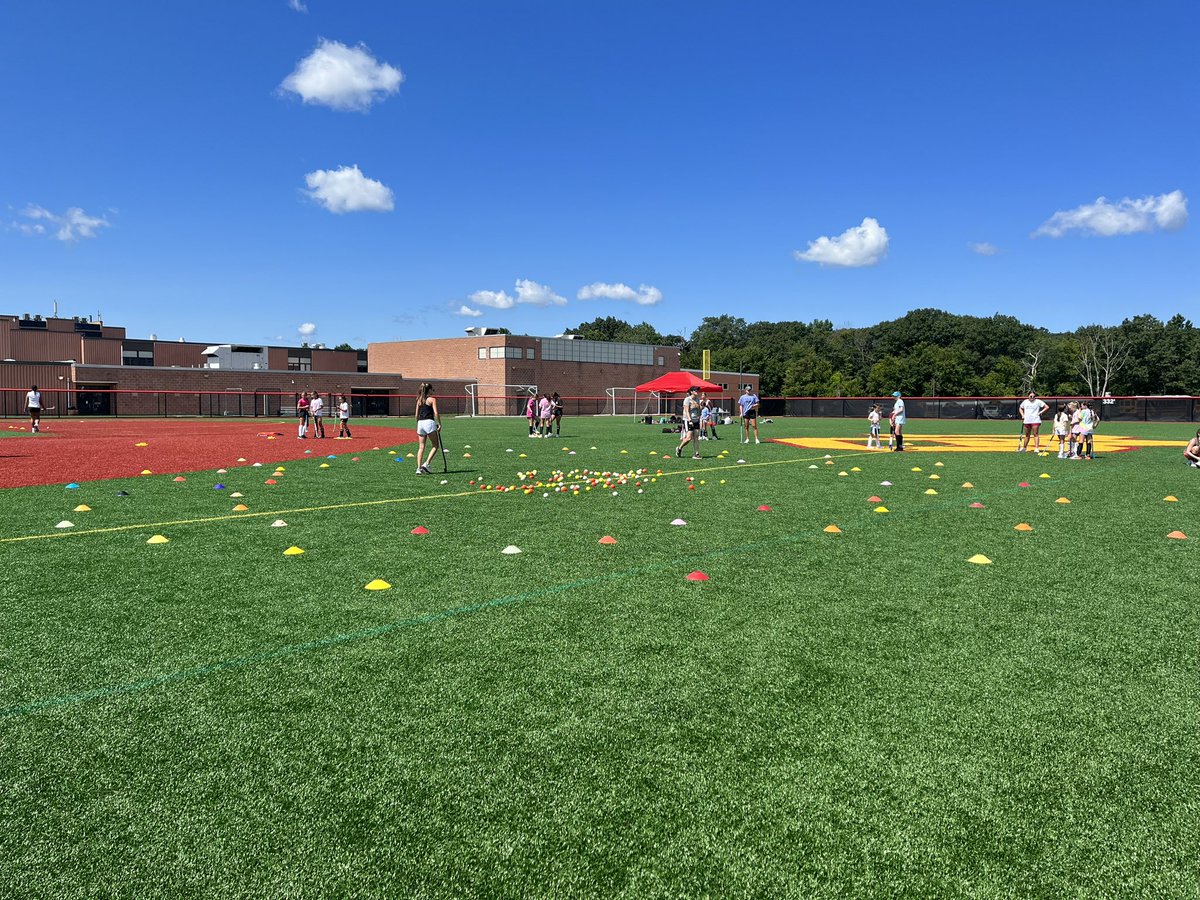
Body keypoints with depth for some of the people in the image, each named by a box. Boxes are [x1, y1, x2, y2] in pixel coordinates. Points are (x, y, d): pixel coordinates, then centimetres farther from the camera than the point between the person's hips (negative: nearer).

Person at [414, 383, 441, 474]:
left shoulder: (419, 400, 15)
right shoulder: (432, 399, -1)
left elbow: (416, 415, 16)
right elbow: (436, 413, -8)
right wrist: (440, 424, -1)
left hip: (420, 423, 6)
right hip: (429, 422, -6)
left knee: (421, 447, 7)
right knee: (435, 446, 4)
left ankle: (419, 468, 1)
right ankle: (426, 464, -9)